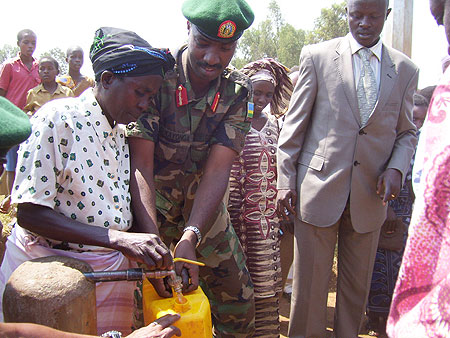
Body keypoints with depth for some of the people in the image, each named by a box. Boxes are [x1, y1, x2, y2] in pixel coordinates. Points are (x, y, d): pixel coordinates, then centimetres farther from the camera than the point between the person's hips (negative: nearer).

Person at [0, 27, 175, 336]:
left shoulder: (123, 135, 9)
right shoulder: (57, 118, -13)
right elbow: (29, 213, -18)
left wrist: (157, 258, -6)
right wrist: (118, 238, -27)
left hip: (111, 269, 6)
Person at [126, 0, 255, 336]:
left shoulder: (239, 91, -11)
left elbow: (217, 169, -20)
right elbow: (140, 164, -26)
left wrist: (190, 237, -34)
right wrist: (152, 240, -39)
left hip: (204, 206, 3)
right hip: (149, 206, -3)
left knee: (239, 304, 9)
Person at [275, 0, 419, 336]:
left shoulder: (405, 69, 9)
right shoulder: (318, 56, 2)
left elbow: (407, 132, 15)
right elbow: (295, 123, 2)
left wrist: (396, 168, -5)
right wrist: (285, 179, -3)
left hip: (370, 195, 3)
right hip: (319, 187, -2)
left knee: (357, 285, 13)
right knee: (310, 283, 4)